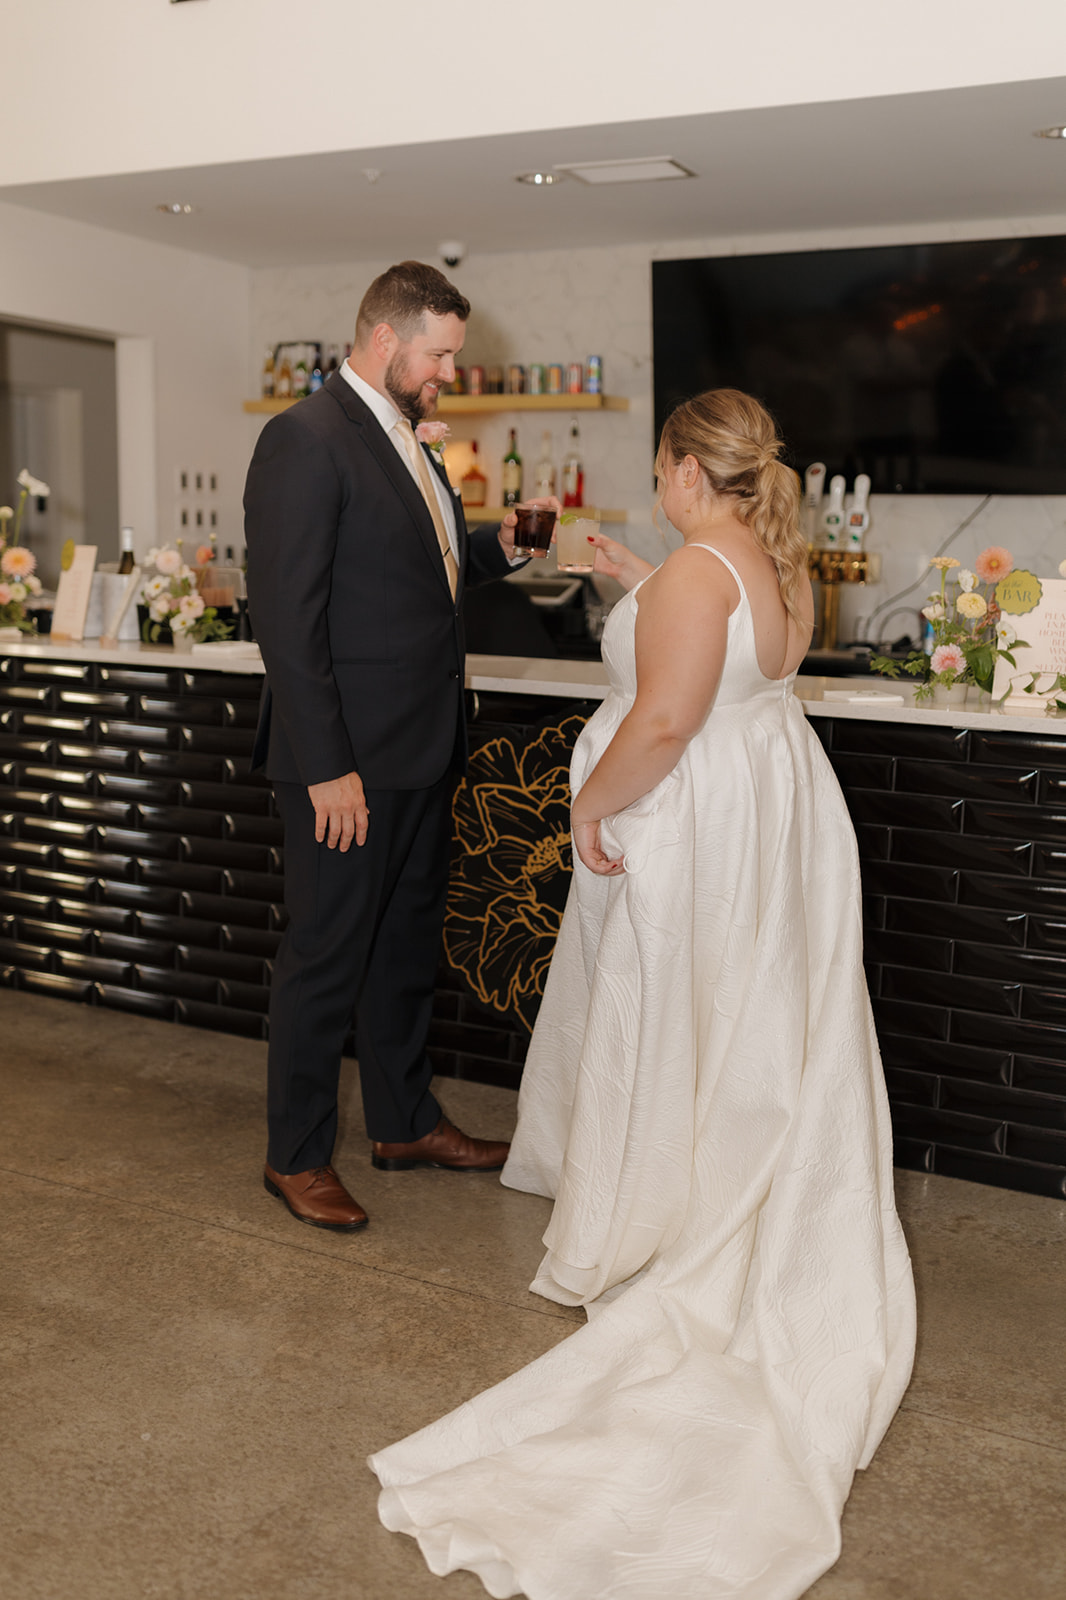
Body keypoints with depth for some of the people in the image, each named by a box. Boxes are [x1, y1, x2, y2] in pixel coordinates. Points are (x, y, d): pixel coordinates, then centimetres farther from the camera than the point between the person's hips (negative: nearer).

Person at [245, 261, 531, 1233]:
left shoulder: (403, 441, 14)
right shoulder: (307, 440, -15)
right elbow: (287, 616, -20)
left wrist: (498, 548, 4)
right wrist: (326, 766, -22)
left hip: (422, 752, 9)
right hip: (349, 760, -9)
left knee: (408, 944, 19)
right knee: (327, 958, 3)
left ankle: (404, 1123, 35)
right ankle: (296, 1156, 20)